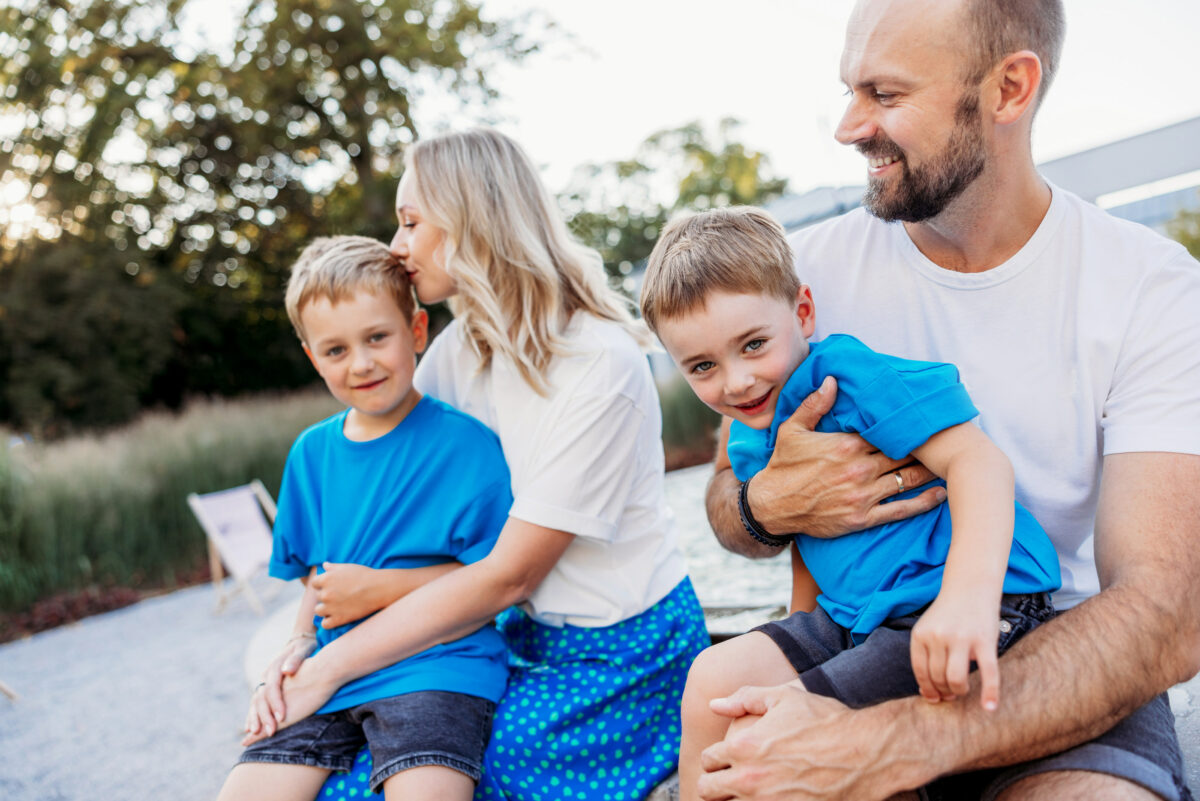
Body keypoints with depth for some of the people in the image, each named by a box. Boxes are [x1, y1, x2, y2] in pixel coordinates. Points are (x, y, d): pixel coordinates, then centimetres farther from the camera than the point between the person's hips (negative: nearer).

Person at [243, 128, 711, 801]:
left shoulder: (600, 365, -22)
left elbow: (507, 575, -20)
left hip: (621, 653, -6)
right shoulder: (462, 347, 1)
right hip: (528, 637, 6)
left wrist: (329, 670, -17)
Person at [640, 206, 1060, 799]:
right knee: (716, 679, 2)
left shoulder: (849, 372, -16)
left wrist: (969, 596, -40)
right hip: (860, 615, 9)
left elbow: (975, 459, -26)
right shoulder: (748, 443, 12)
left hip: (964, 619, -9)